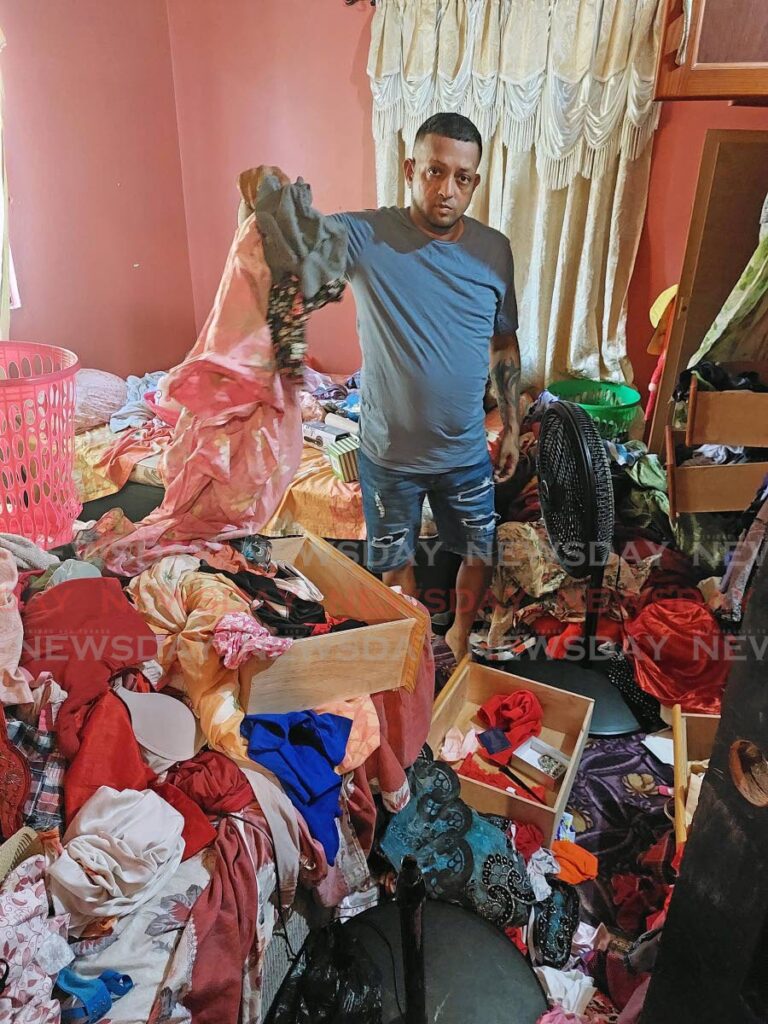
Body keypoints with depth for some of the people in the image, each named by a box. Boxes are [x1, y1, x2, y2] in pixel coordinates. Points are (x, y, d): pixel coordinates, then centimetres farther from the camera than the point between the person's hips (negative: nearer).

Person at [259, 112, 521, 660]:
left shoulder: (494, 250, -4)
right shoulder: (366, 236, -14)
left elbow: (504, 343, 5)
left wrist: (512, 427, 7)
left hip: (466, 453, 3)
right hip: (389, 454, -2)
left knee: (479, 554, 18)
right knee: (396, 561, 17)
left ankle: (460, 634, 48)